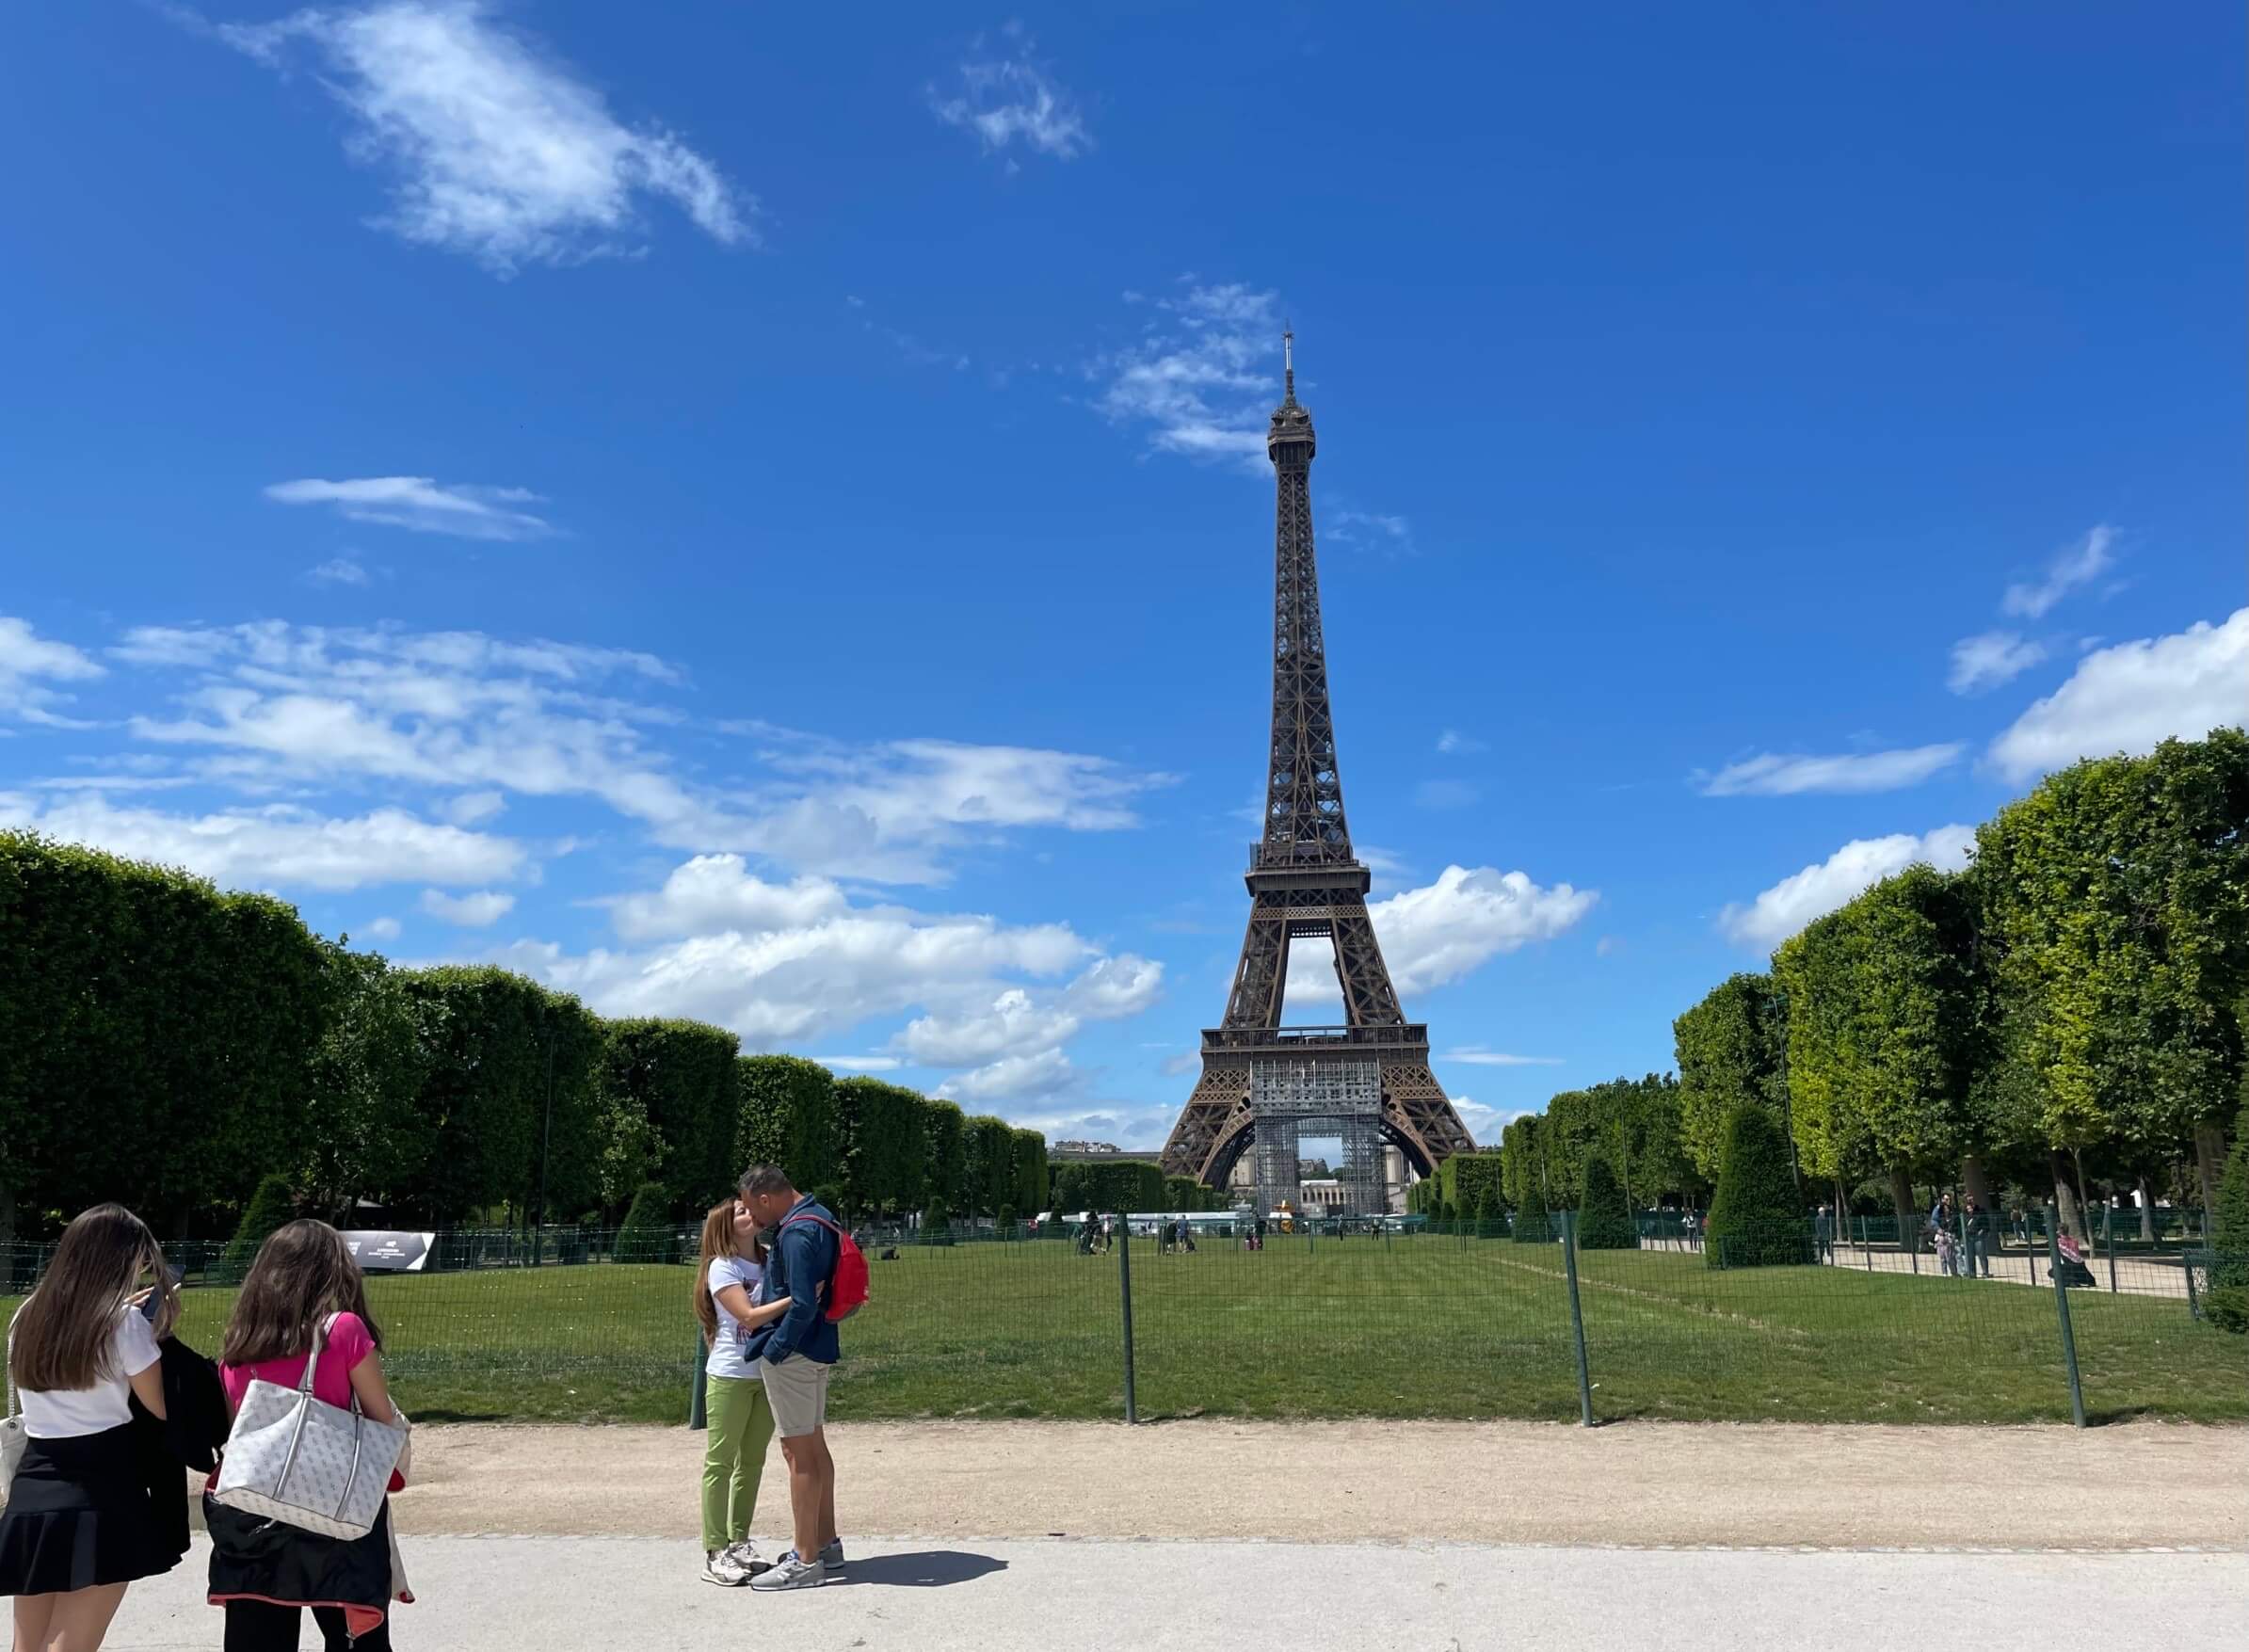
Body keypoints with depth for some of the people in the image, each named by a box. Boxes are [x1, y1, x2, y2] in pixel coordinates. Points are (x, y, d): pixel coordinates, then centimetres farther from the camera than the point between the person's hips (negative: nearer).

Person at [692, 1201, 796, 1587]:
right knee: (720, 1463, 2)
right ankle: (715, 1553, 7)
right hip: (730, 1377, -6)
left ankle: (738, 1543, 24)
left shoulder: (771, 1259, 5)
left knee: (752, 1461, 13)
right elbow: (749, 1317, -21)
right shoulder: (721, 1267, -11)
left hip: (768, 1374, 6)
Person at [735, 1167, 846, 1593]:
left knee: (799, 1453, -3)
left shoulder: (797, 1234, -21)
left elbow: (802, 1305, -26)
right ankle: (826, 1543, 28)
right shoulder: (819, 1219, 10)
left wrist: (773, 1350, -16)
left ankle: (806, 1561, 5)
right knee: (814, 1446, 17)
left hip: (793, 1355, -10)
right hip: (817, 1350, 10)